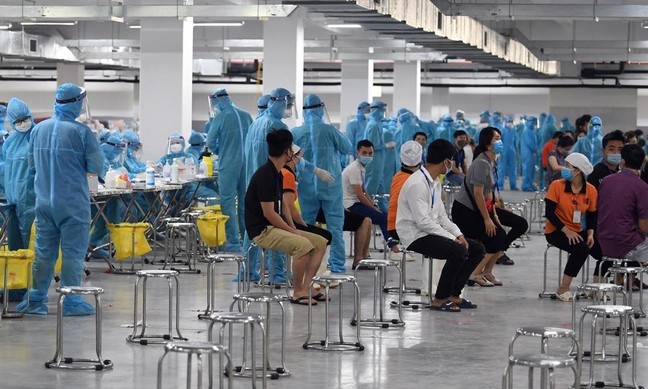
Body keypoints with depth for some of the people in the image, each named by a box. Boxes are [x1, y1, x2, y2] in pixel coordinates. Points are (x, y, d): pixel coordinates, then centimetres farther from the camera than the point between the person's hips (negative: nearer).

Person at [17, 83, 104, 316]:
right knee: (73, 252, 2)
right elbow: (96, 167, -10)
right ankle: (71, 302, 4)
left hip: (44, 202, 5)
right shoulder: (82, 132, -12)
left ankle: (36, 299, 14)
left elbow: (32, 162, 13)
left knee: (44, 251, 11)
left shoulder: (38, 130, 3)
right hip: (73, 204, -5)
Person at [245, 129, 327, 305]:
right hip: (261, 231, -10)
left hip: (276, 227, 10)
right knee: (303, 244, -30)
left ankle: (305, 288, -3)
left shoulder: (277, 173, 12)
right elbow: (268, 213, -20)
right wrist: (292, 231, -13)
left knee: (320, 243, 2)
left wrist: (293, 228, 7)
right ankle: (298, 292, -17)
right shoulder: (265, 175, -18)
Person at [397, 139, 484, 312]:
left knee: (477, 249, 2)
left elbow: (441, 215, 15)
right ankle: (440, 299, -15)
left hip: (431, 232, 10)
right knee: (458, 251, -29)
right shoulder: (417, 184, -19)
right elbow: (423, 221, -23)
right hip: (415, 236, -10)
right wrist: (453, 238, -21)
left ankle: (453, 294, 6)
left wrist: (458, 235, -2)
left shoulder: (435, 182, 12)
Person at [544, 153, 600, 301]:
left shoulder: (591, 190, -1)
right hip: (556, 232, -5)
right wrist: (567, 231, -21)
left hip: (579, 232, 5)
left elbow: (592, 215, 8)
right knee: (581, 249, -32)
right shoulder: (557, 186, -11)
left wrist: (590, 234, -9)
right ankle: (563, 289, -23)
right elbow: (549, 212, -13)